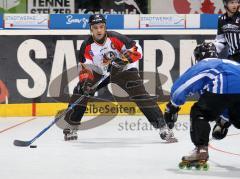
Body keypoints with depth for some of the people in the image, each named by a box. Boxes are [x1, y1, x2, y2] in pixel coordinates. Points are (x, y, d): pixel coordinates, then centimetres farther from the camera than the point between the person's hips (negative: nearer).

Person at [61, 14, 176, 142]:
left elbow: (137, 50, -21)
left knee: (140, 95, -20)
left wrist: (125, 58, -37)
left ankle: (162, 126, -19)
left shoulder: (115, 38, -23)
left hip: (123, 70, -3)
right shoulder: (87, 46, -14)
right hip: (100, 73, 3)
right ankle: (71, 127, 6)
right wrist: (85, 82, -32)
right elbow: (86, 68, -14)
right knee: (80, 91, -10)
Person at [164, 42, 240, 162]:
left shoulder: (200, 66, 29)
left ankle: (201, 149, 3)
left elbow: (179, 87, 16)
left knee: (199, 113, 16)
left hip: (219, 90, -4)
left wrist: (171, 108, 26)